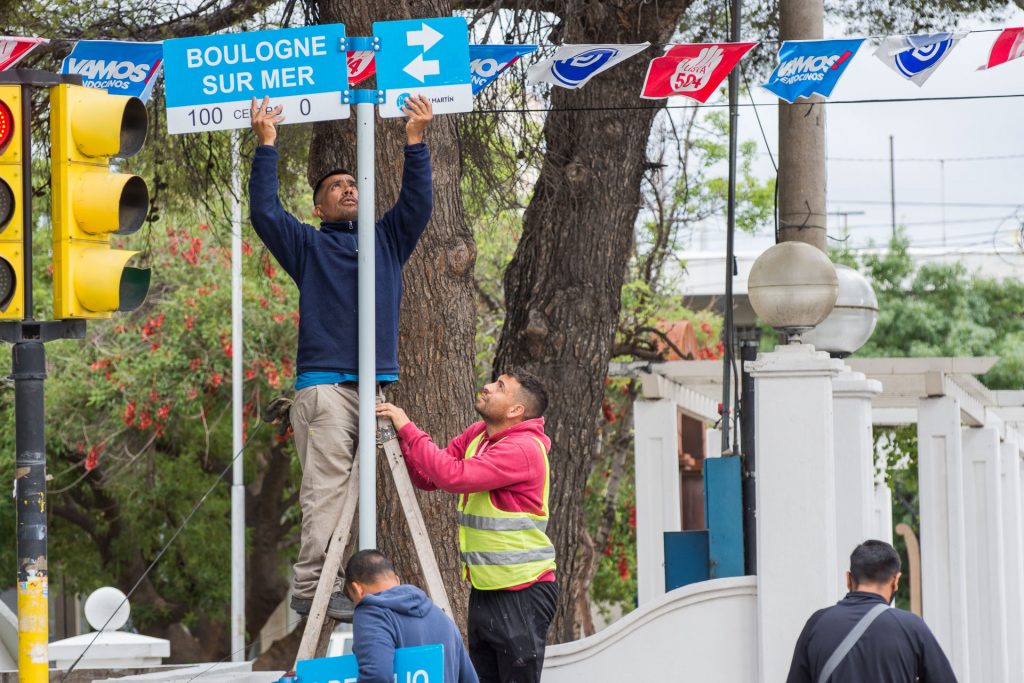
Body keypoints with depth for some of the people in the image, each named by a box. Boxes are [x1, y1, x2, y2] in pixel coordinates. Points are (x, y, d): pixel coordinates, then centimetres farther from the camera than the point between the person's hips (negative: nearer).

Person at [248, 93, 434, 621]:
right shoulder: (308, 245, 14)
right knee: (325, 489, -12)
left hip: (377, 384, 4)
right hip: (324, 384, -4)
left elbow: (417, 204, 15)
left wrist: (415, 141, 9)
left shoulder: (386, 240, 24)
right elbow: (264, 211, 3)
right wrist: (266, 145, 1)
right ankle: (313, 588, -15)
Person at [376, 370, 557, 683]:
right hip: (484, 588, 9)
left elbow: (454, 476, -28)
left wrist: (408, 430, -21)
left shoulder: (523, 449, -20)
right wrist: (400, 438, -5)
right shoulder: (476, 436, 9)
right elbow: (427, 478, 10)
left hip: (522, 593, -9)